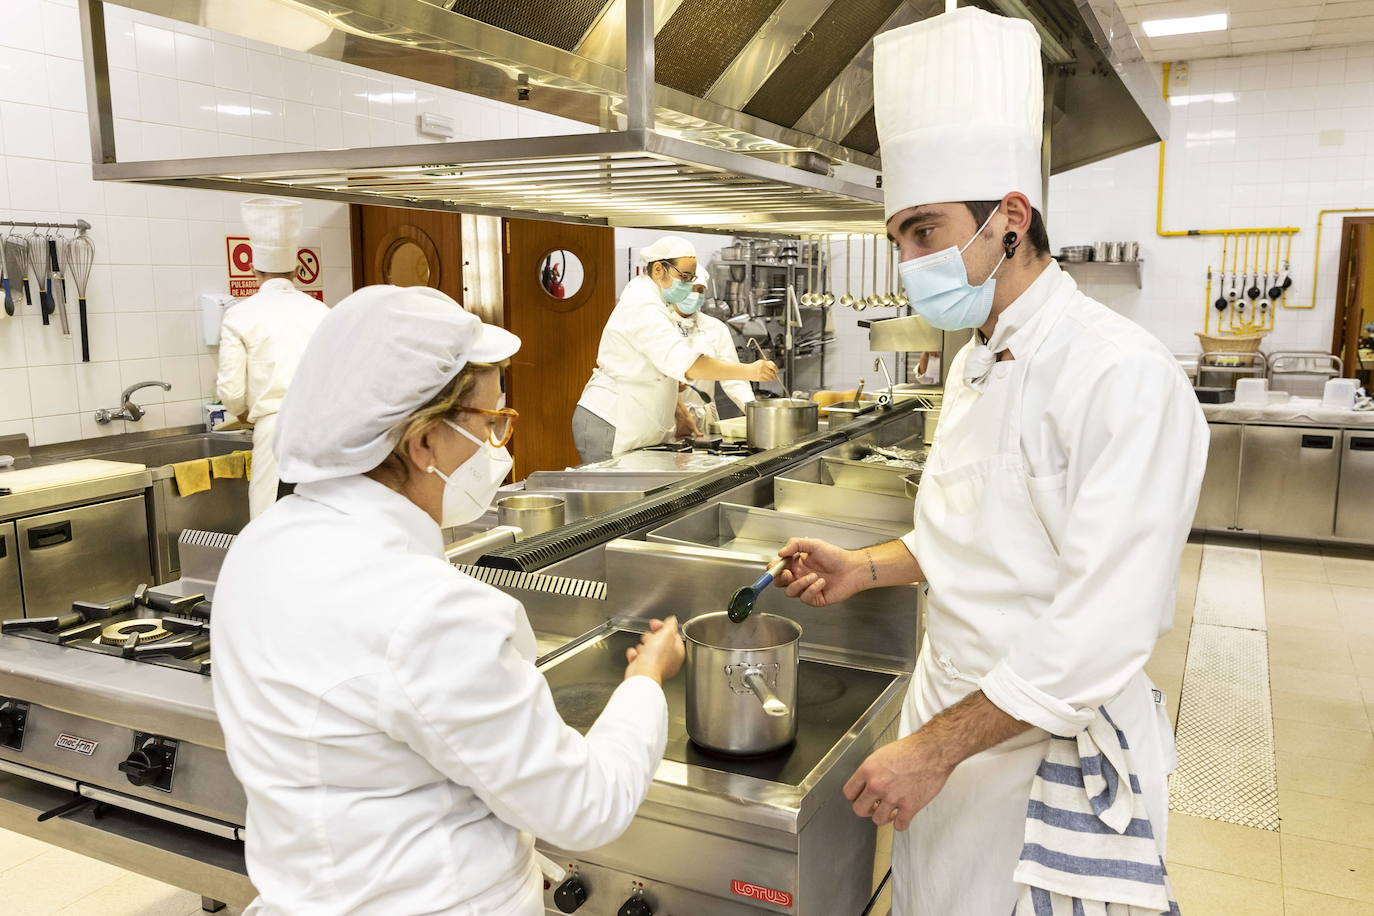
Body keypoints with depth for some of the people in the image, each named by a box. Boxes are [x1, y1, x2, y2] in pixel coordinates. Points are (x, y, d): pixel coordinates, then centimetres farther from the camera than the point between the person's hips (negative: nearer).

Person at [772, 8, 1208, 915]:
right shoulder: (977, 363, 6)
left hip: (1056, 742, -8)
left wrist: (936, 748, -22)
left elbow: (1102, 632, -26)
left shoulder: (1125, 377, -23)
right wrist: (865, 569, 2)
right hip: (955, 705, 8)